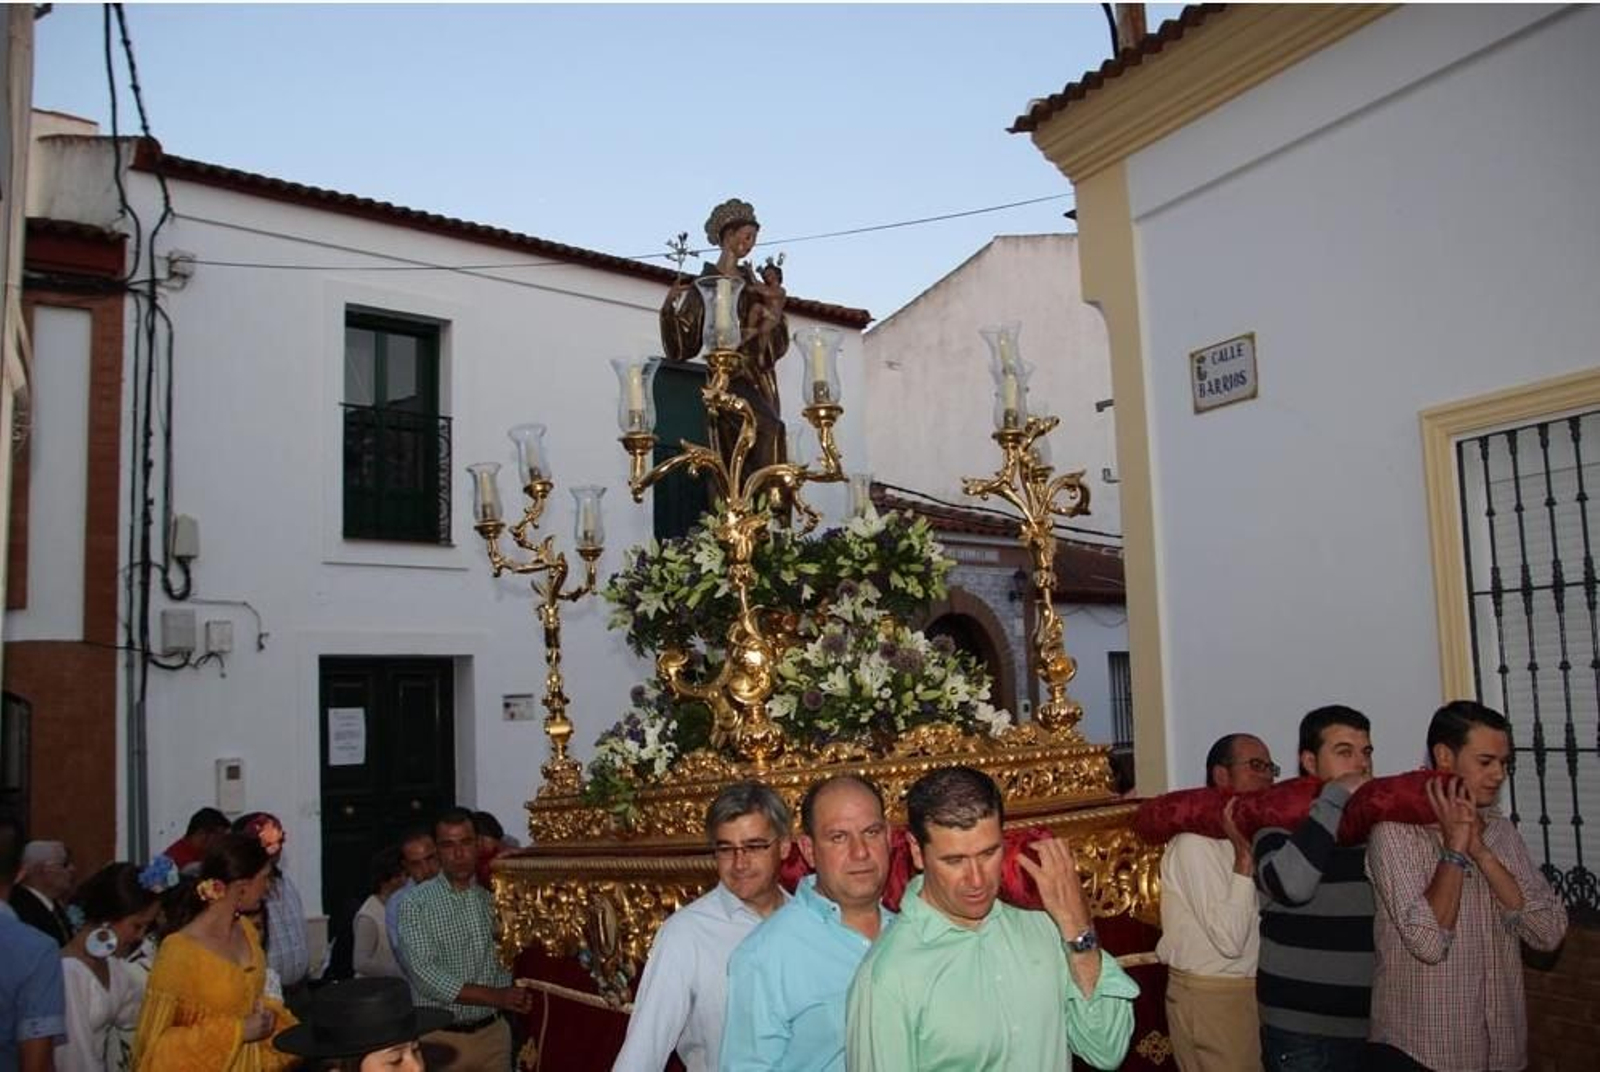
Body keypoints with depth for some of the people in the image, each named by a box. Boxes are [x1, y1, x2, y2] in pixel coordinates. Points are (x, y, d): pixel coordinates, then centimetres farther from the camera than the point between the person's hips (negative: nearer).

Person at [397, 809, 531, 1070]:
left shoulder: (495, 898, 4)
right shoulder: (416, 903, -9)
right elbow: (426, 976, -17)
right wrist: (496, 996, -20)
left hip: (493, 1031, 4)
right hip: (442, 1036, -3)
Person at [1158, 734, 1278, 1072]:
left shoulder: (1248, 832, 11)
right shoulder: (1195, 842, -16)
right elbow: (1230, 940, -22)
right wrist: (1244, 855, -23)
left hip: (1249, 990, 8)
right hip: (1212, 997, -8)